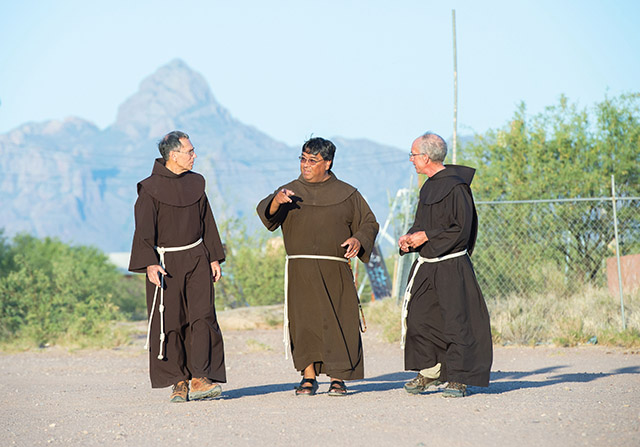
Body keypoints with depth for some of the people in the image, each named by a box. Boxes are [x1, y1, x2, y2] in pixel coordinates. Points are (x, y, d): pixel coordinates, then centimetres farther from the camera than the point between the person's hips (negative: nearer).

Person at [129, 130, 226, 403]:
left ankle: (199, 380, -13)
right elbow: (144, 229, -10)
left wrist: (214, 257, 13)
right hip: (166, 262, -4)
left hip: (196, 258, 4)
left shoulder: (195, 183, 10)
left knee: (202, 316, -10)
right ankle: (178, 383, 5)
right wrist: (150, 263, -20)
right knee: (170, 322, -2)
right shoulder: (151, 188, -6)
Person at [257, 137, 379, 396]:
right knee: (304, 321, -5)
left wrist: (358, 240, -7)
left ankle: (338, 378, 3)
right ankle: (309, 377, 2)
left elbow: (368, 223, 14)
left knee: (337, 322, -5)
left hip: (334, 272, 0)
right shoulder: (290, 191, 9)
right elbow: (266, 213, -7)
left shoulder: (346, 194, 10)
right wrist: (277, 201, -30)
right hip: (300, 271, 0)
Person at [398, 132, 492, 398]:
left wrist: (427, 237, -15)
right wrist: (409, 239, 3)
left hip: (451, 267, -9)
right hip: (426, 266, 9)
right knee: (417, 316, 5)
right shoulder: (429, 187, 14)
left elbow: (461, 230, -17)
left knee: (455, 321, -4)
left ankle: (457, 379, 2)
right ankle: (430, 371, 18)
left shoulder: (455, 187, -14)